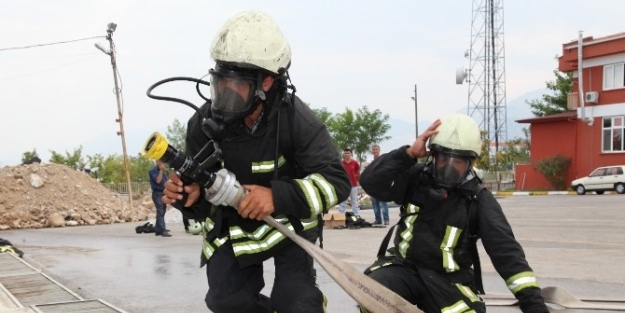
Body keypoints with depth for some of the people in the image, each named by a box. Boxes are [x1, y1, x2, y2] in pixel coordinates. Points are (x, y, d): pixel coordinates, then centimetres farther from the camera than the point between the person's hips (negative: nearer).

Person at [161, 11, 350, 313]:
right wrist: (189, 194, -34)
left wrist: (278, 196, -44)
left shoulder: (295, 118, -26)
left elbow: (336, 180, -29)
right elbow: (203, 193, -8)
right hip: (232, 224, 3)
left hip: (288, 219, -3)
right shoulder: (203, 124, -18)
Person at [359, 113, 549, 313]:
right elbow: (370, 182, -16)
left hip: (449, 280, 0)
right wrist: (409, 153, -25)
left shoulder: (479, 200, -8)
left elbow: (507, 251, -15)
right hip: (404, 267, 0)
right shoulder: (416, 177, -4)